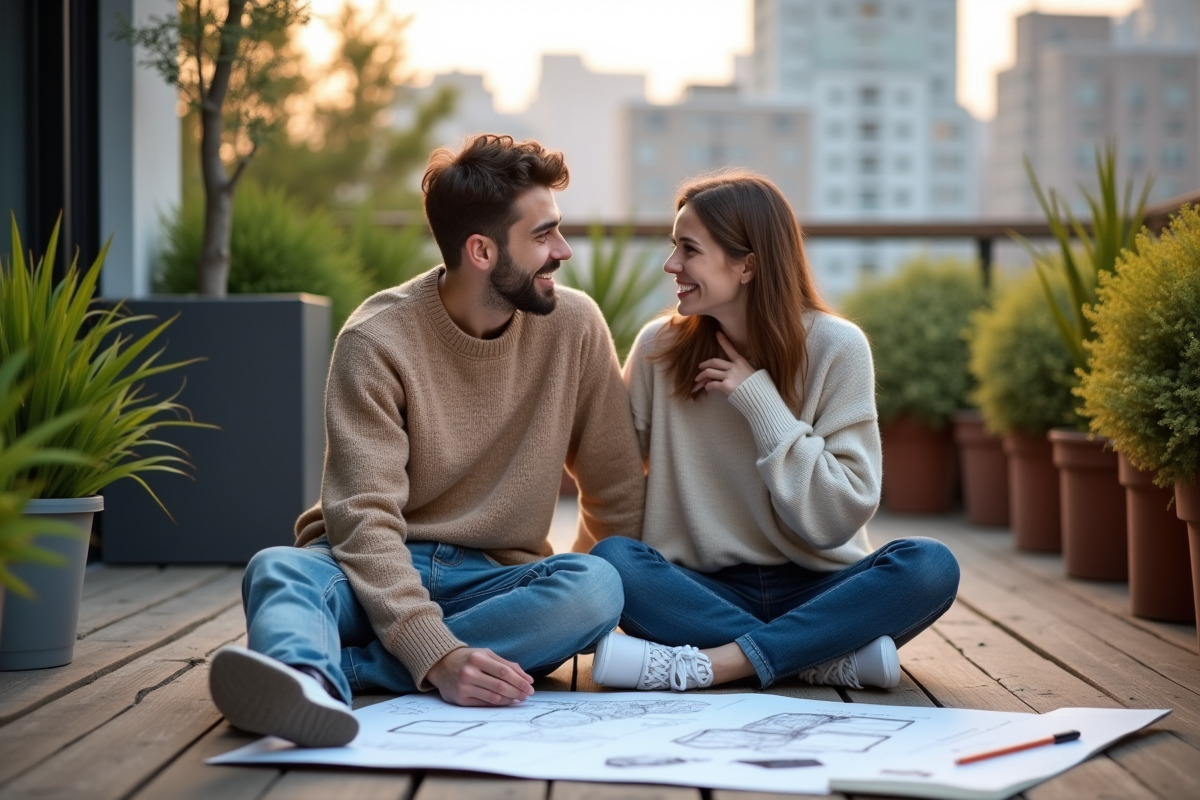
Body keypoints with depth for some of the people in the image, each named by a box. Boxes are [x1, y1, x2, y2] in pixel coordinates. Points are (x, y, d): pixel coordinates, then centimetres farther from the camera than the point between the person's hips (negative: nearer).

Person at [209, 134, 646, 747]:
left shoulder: (573, 325, -4)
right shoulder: (378, 341, -13)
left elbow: (616, 490, 5)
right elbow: (365, 518, -21)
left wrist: (615, 625, -6)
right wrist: (439, 656, -35)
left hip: (494, 580, 2)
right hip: (376, 573, -2)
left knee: (596, 583, -31)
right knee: (278, 568, -33)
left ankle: (315, 667, -36)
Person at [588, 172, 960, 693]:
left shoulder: (835, 348, -5)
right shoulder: (658, 347, 0)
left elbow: (841, 516, -11)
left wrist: (761, 402, -15)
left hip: (816, 591, -1)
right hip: (706, 591, 1)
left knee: (930, 566, -28)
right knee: (611, 560, -29)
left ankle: (703, 664, -31)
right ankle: (835, 658, -25)